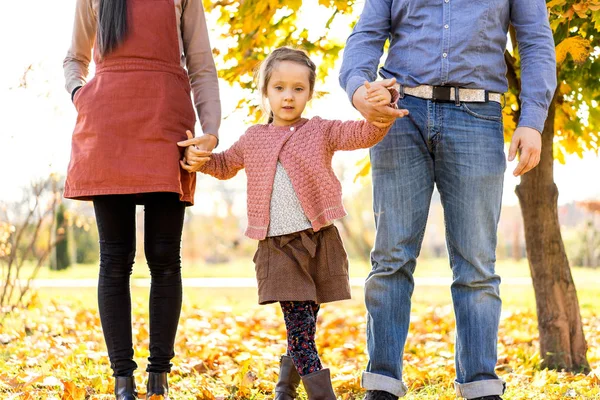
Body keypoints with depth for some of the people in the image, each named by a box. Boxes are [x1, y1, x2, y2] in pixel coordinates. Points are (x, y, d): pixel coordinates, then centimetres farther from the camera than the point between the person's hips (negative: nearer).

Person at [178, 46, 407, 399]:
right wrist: (201, 160, 11)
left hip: (319, 240, 0)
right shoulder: (253, 139, 14)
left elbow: (364, 134, -8)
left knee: (304, 327, 7)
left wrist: (381, 109, -29)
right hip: (277, 247, 0)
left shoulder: (321, 131, 6)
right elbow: (226, 165, 32)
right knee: (300, 326, -10)